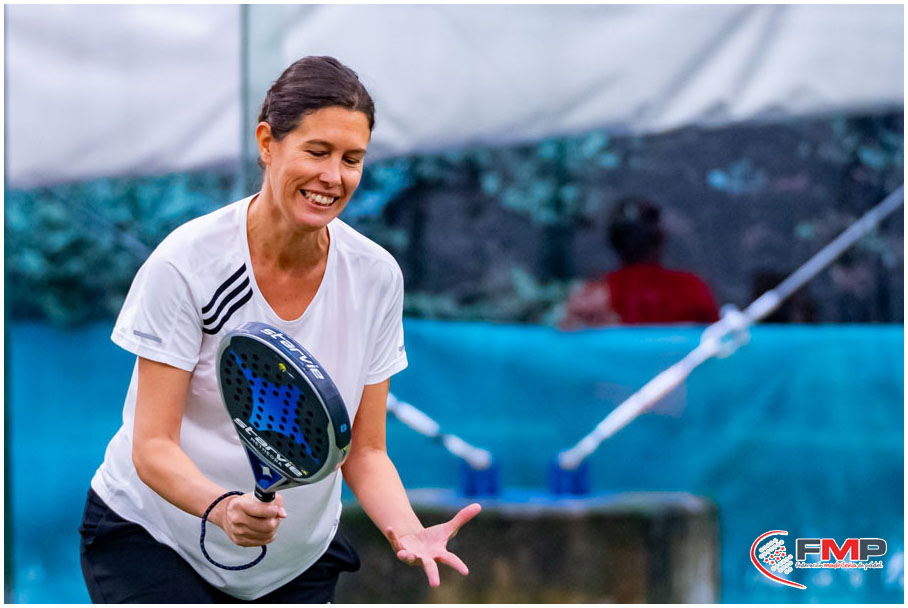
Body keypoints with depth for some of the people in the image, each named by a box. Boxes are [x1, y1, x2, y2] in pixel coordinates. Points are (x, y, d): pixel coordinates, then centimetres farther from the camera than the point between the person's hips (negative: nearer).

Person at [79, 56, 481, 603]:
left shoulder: (376, 277, -6)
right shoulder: (186, 263, -18)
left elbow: (365, 451, -2)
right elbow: (153, 445, -20)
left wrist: (409, 532, -22)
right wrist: (221, 506, -40)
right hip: (150, 537, -4)